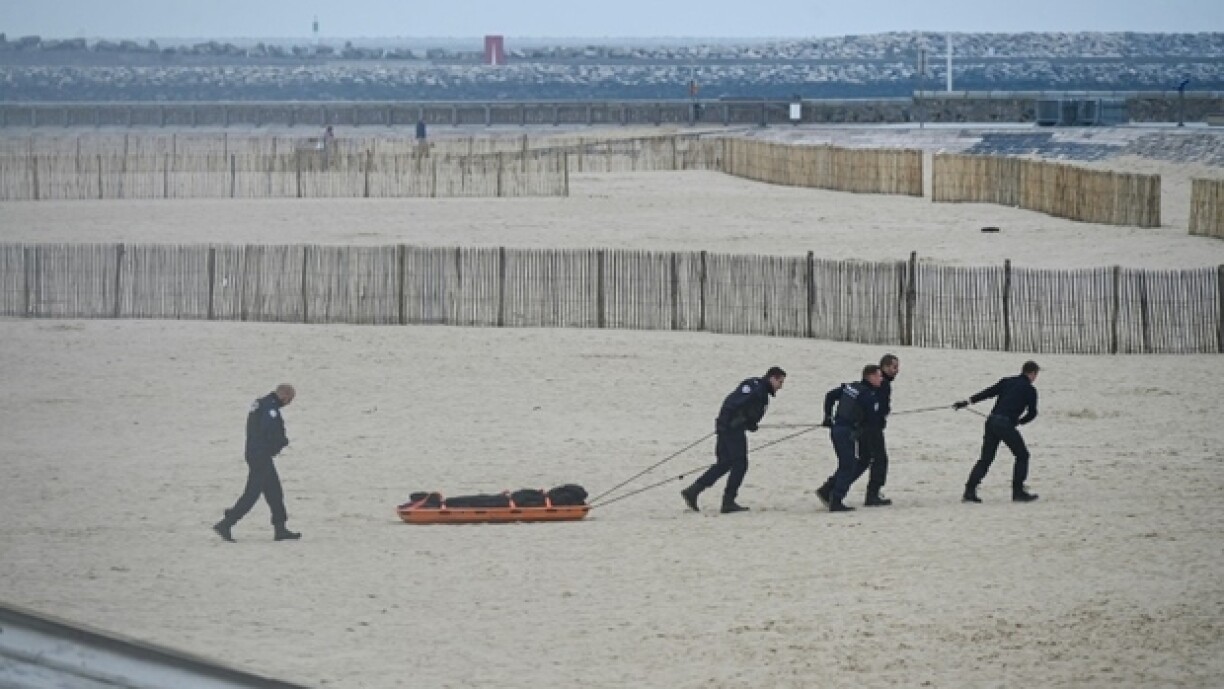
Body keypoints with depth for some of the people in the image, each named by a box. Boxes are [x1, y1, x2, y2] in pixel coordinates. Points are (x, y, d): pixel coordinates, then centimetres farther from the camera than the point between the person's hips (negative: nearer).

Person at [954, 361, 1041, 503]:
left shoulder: (1006, 382, 18)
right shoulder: (1030, 390, 4)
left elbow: (987, 393, 14)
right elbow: (1032, 413, 6)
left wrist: (968, 401, 15)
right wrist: (1019, 421, 24)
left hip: (991, 421, 6)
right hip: (1006, 424, -6)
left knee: (986, 458, 10)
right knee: (1022, 456, 10)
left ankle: (970, 491, 2)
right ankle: (1018, 491, 7)